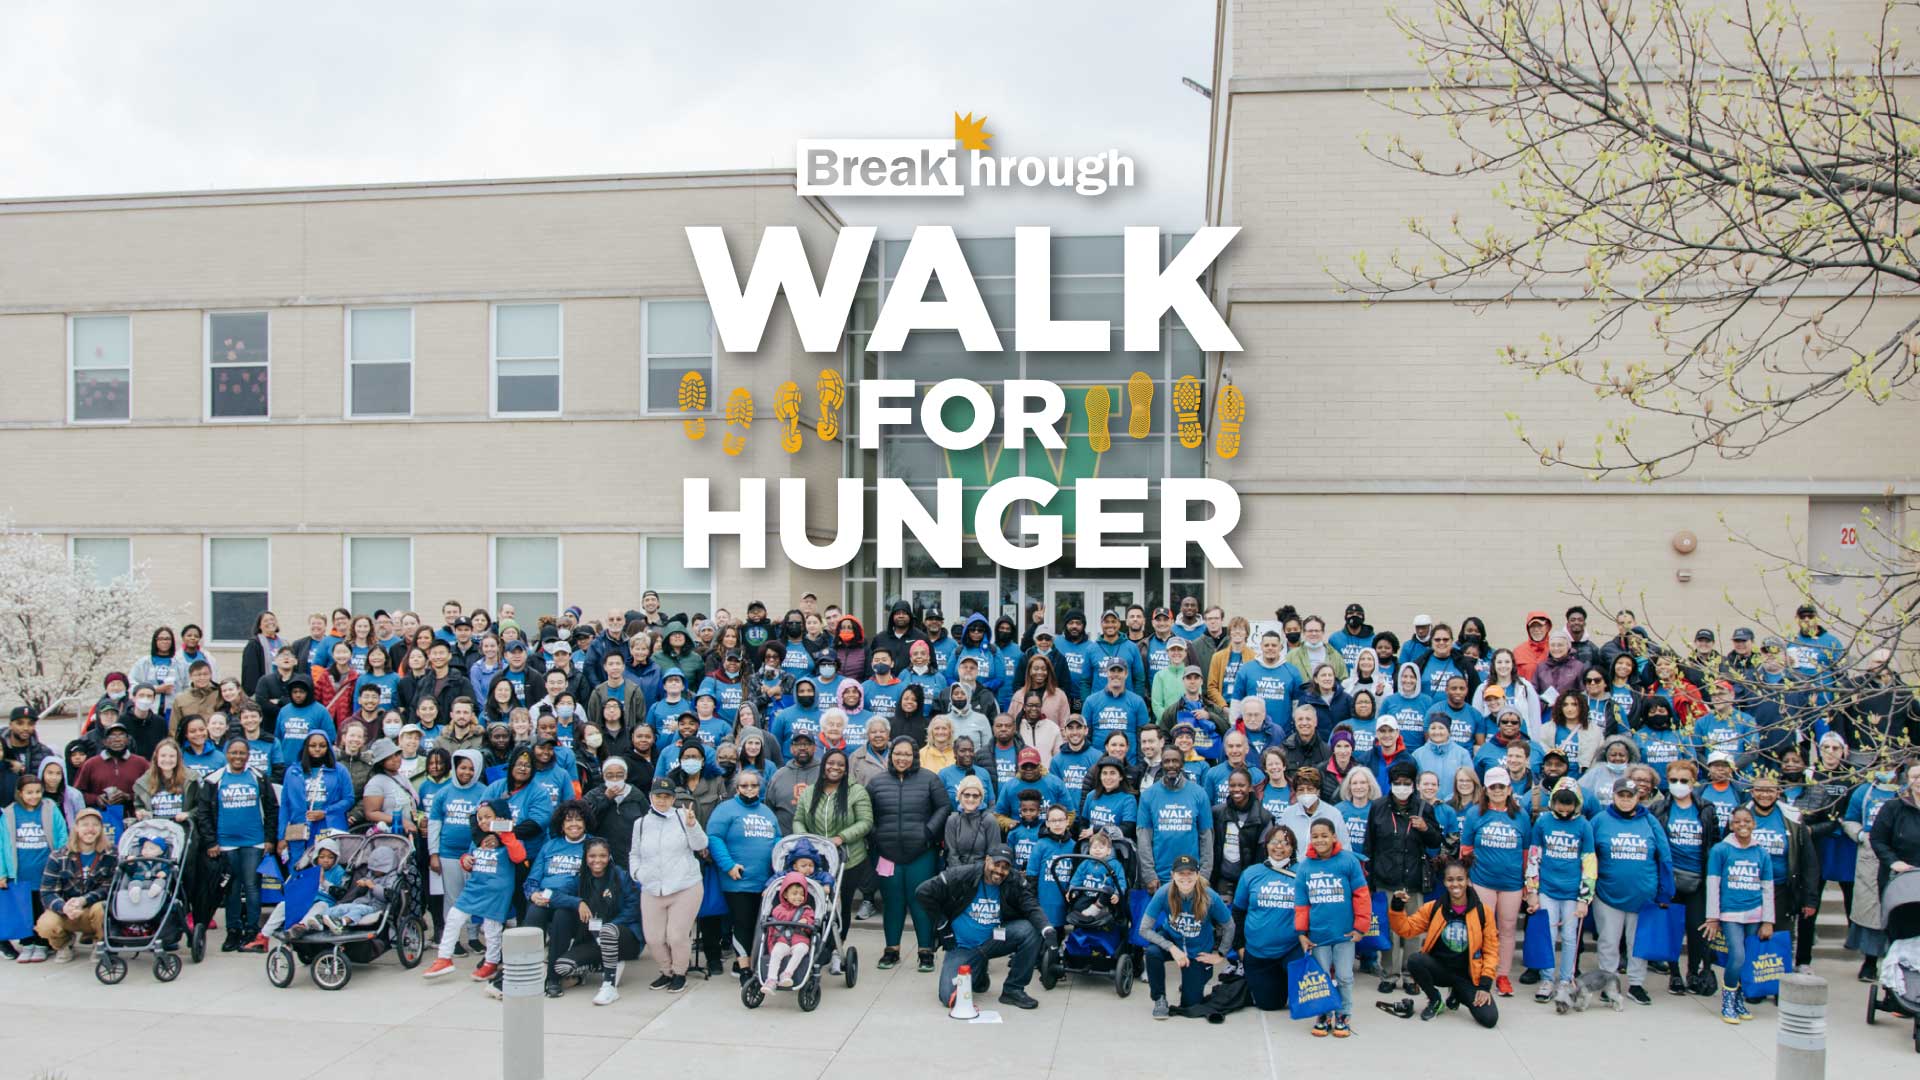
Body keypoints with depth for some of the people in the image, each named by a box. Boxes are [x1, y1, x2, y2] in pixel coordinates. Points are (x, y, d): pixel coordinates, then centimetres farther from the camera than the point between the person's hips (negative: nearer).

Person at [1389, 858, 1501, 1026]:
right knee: (1414, 960, -31)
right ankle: (1435, 1001, -1)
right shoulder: (1433, 908, -1)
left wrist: (1485, 985, -10)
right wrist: (1397, 906, -18)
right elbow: (1405, 929, 1)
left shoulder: (1482, 911, -4)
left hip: (1468, 975, 0)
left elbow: (1491, 951, 0)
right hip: (1439, 969, 0)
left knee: (1489, 1018, -20)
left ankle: (1458, 993, 15)